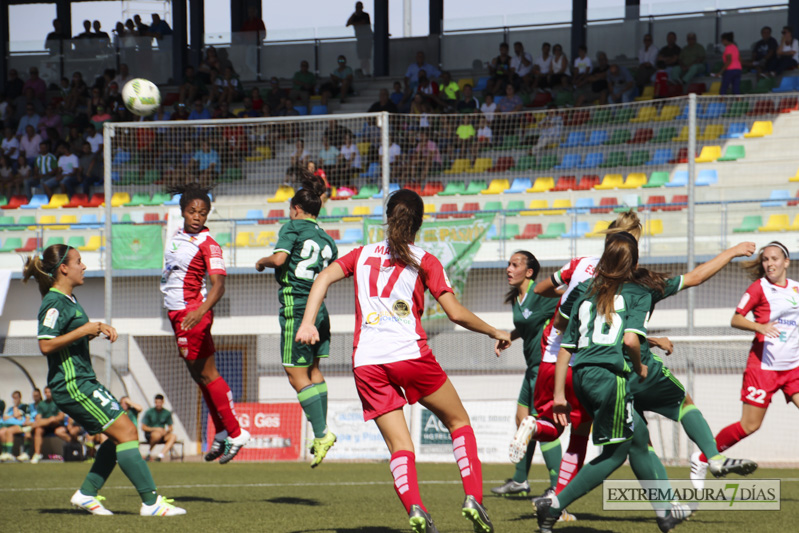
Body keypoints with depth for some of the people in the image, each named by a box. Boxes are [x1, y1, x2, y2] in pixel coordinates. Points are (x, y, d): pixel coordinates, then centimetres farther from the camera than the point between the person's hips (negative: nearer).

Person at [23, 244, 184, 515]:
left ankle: (86, 494, 14)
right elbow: (46, 345, -24)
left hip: (83, 383, 11)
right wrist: (85, 330, -21)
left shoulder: (68, 299, 16)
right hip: (72, 385, -11)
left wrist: (100, 328, 13)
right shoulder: (54, 304, -15)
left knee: (119, 437, 10)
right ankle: (151, 502, -14)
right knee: (125, 432, -13)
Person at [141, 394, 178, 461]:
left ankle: (160, 455, -40)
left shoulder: (167, 413, 6)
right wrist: (155, 429, -18)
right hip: (149, 434, -4)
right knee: (157, 435, -40)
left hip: (162, 434, 4)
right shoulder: (149, 412, -3)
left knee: (173, 436, -27)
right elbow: (143, 427, -5)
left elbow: (170, 428, 10)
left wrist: (166, 431, -14)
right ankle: (150, 452, -14)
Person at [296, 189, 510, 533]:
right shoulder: (424, 261, 7)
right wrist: (494, 332, 15)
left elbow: (324, 277, 2)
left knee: (399, 444, 0)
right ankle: (473, 498, 0)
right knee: (458, 421, 16)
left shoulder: (363, 254, 17)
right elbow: (456, 313, 1)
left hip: (367, 362, 3)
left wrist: (307, 323, -5)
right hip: (410, 354, -3)